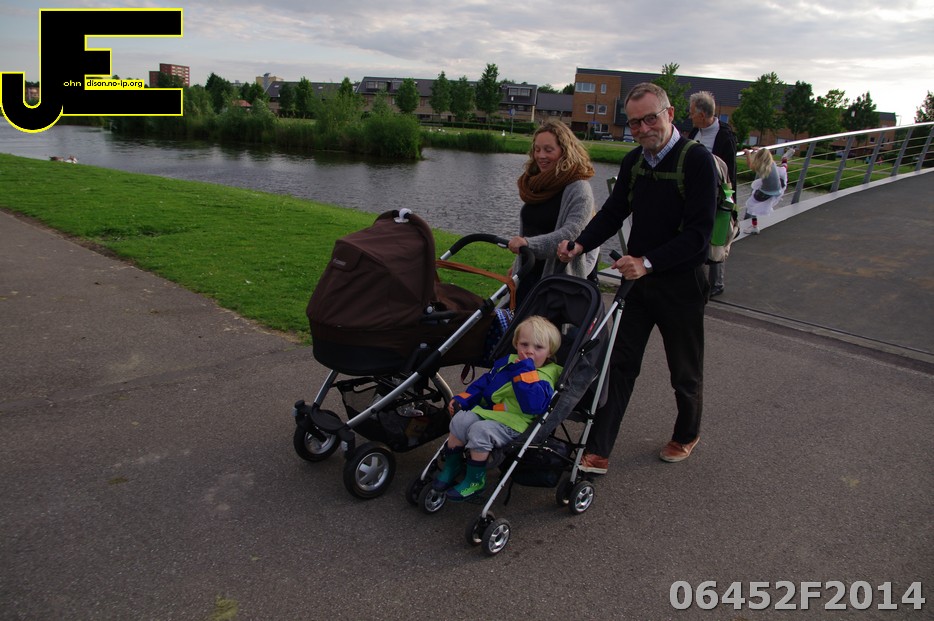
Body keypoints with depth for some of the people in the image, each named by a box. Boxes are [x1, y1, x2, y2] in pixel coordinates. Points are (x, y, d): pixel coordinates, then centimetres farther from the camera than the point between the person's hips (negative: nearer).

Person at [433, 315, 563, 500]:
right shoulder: (507, 362, 12)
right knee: (460, 420, -14)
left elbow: (533, 404, -30)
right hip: (486, 410, 7)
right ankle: (451, 466, 7)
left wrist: (525, 370, -28)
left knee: (480, 431, -29)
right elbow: (484, 382, 21)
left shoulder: (544, 378, -11)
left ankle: (475, 480, -9)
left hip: (511, 424, -7)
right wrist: (462, 399, 10)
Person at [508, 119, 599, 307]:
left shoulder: (578, 188, -12)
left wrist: (530, 243, -36)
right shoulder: (535, 184, 10)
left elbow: (572, 233, -25)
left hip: (558, 274, -7)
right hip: (528, 272, 7)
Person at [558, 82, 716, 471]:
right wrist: (580, 245, -8)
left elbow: (698, 232, -21)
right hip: (638, 280, 5)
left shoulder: (697, 161, -16)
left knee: (685, 370, 14)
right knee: (619, 363, 4)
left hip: (681, 284, -5)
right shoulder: (633, 162, 4)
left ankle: (687, 434, 40)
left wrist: (648, 262, -30)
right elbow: (613, 212, 9)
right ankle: (597, 452, 9)